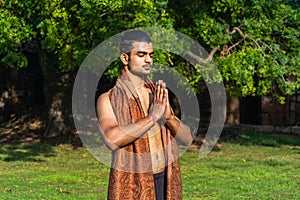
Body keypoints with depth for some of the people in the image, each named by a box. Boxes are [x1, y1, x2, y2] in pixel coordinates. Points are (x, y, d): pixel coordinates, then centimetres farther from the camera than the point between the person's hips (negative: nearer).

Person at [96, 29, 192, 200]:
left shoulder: (159, 94, 11)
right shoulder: (109, 100, -4)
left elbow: (187, 139, 7)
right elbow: (112, 139, -22)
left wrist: (169, 116, -12)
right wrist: (153, 117, -19)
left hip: (165, 184, 4)